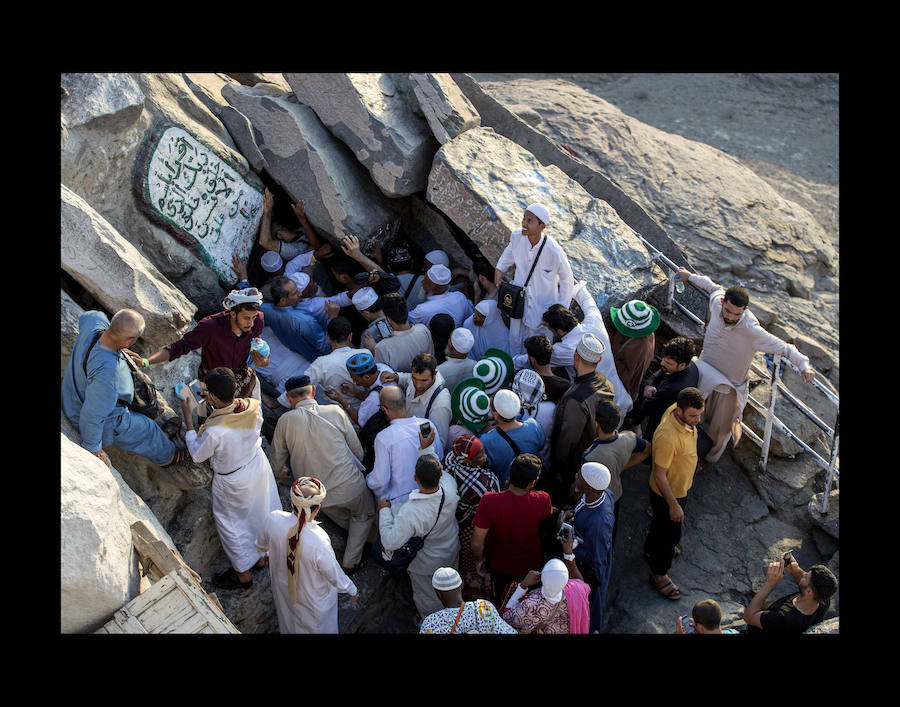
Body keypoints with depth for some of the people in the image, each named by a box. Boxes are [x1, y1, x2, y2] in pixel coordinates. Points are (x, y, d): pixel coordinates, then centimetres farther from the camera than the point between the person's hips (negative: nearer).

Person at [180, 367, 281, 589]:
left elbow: (197, 455, -17)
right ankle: (260, 555, 53)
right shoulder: (254, 406, -24)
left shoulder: (214, 430, -39)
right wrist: (215, 404, 0)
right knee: (260, 512, 28)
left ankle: (243, 573, 40)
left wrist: (188, 417, -13)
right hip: (258, 465, 5)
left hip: (233, 482, -5)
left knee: (231, 524, 20)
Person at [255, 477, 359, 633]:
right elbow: (336, 577, -24)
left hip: (282, 588, 4)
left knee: (289, 621, 37)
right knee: (316, 627, 30)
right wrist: (353, 590, -2)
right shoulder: (319, 543, -43)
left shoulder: (273, 519, -31)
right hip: (313, 601, -4)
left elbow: (260, 546, -6)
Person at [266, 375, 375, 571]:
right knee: (364, 514, 27)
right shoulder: (335, 412, -12)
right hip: (349, 486, -2)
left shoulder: (285, 421, -10)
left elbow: (274, 463, 3)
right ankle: (350, 561, 21)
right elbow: (358, 452, -4)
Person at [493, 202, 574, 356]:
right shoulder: (517, 236, -17)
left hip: (542, 305, -4)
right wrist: (500, 269, 10)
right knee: (514, 341, 20)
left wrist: (561, 308, -9)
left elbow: (567, 280, -13)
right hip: (519, 299, 4)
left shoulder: (554, 251, -30)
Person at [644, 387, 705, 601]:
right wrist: (674, 505, -21)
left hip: (681, 485, 8)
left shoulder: (682, 413, -16)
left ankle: (651, 550, 59)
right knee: (671, 534, 14)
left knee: (661, 522, 32)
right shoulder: (668, 437, -43)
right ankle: (659, 574, 39)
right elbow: (660, 475, -31)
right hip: (668, 493, -8)